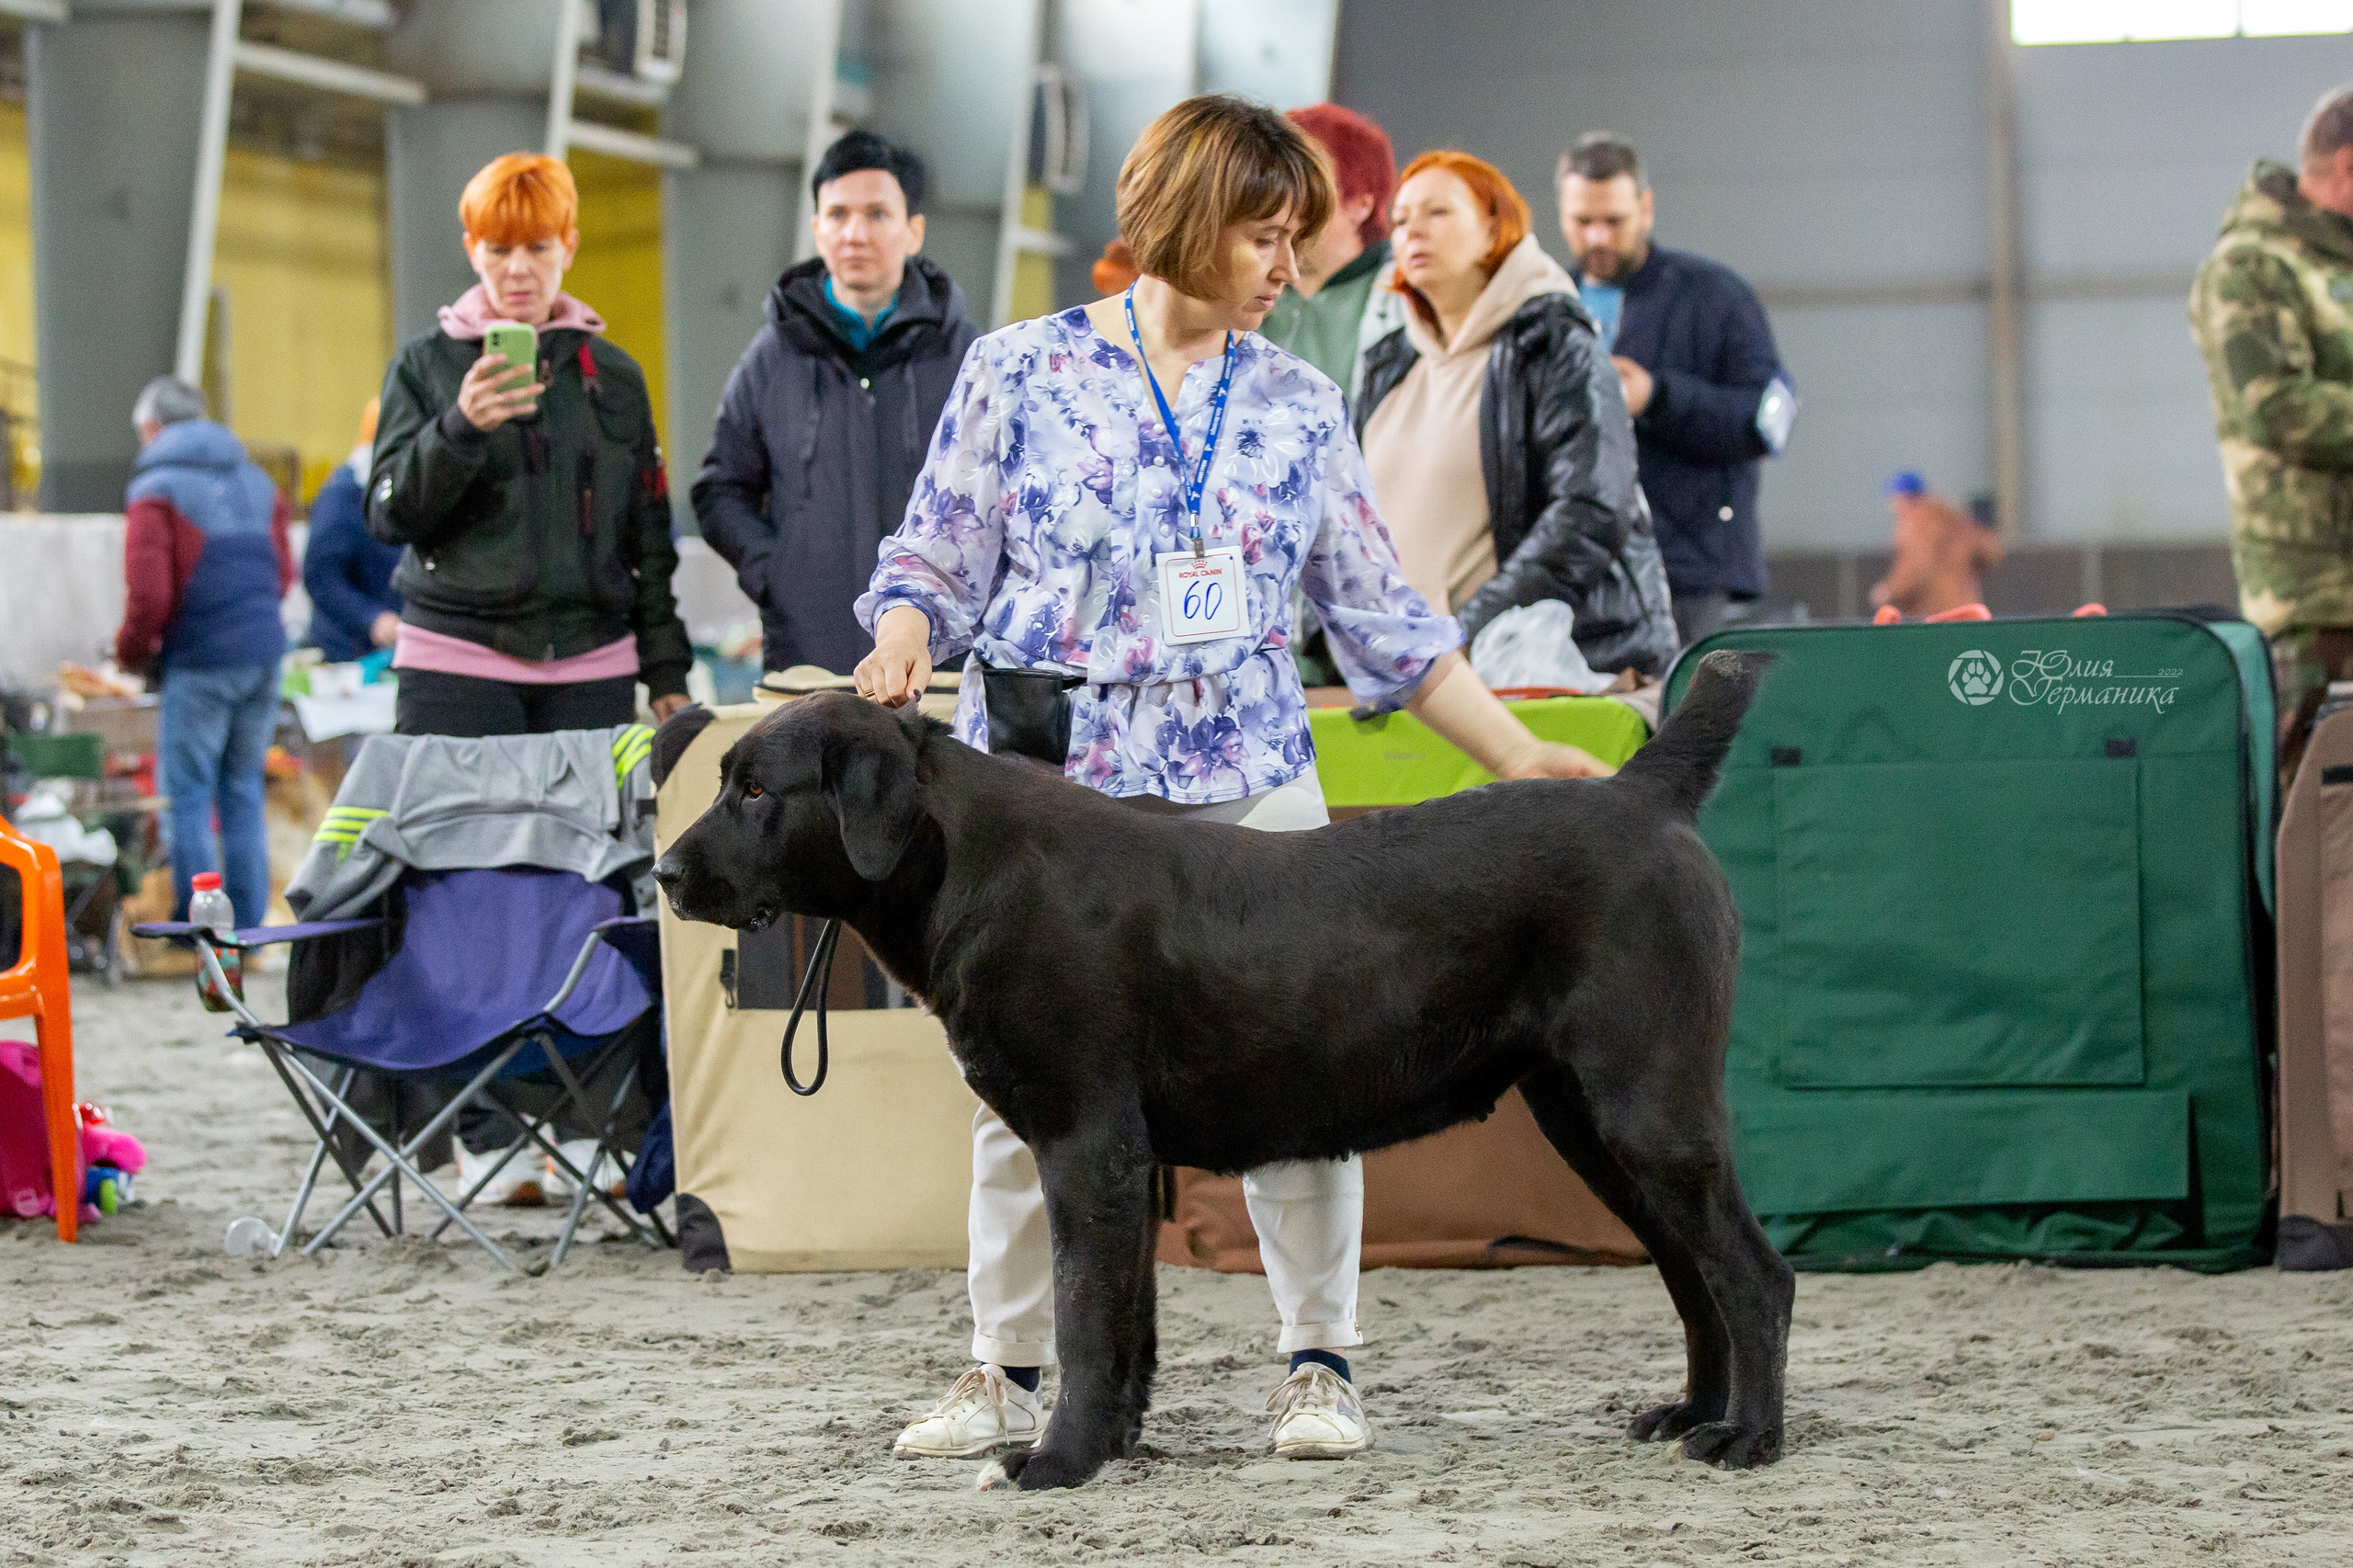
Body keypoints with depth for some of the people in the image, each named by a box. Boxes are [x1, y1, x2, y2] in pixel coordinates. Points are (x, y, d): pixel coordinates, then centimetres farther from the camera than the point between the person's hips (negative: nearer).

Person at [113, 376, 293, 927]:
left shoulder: (155, 489, -5)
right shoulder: (256, 481, 16)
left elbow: (149, 592, -12)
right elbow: (283, 573, 18)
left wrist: (130, 650, 4)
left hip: (201, 659, -6)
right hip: (264, 653, 6)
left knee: (187, 794, 1)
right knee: (243, 790, 12)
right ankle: (247, 923, 12)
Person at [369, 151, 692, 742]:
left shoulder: (615, 375, 15)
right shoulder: (424, 364, 7)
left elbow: (648, 536, 18)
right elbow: (389, 516, -3)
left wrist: (666, 671, 12)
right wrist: (459, 427, -19)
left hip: (593, 671, 2)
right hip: (456, 670, -2)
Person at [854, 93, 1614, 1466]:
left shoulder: (1297, 408, 10)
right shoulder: (1022, 373, 3)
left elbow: (1382, 618, 13)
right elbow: (939, 563, 6)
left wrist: (1519, 756, 8)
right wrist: (902, 641, -17)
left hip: (1246, 787, 2)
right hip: (1046, 785, -2)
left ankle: (1321, 1363, 10)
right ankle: (1010, 1375, 12)